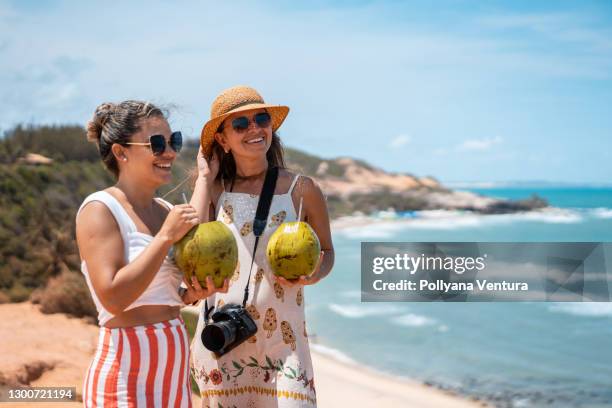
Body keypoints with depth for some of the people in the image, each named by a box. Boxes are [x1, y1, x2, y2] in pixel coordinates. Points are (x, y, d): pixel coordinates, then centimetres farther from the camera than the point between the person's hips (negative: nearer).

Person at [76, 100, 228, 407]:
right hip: (127, 378, -7)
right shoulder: (100, 209, -10)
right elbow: (112, 298, -21)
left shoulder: (167, 211, 10)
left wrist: (191, 295, 0)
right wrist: (166, 236, -19)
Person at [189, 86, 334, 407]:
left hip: (282, 340, -1)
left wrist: (314, 275, -10)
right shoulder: (214, 190, 4)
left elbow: (326, 250, 13)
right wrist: (204, 177, -4)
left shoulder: (302, 190, 1)